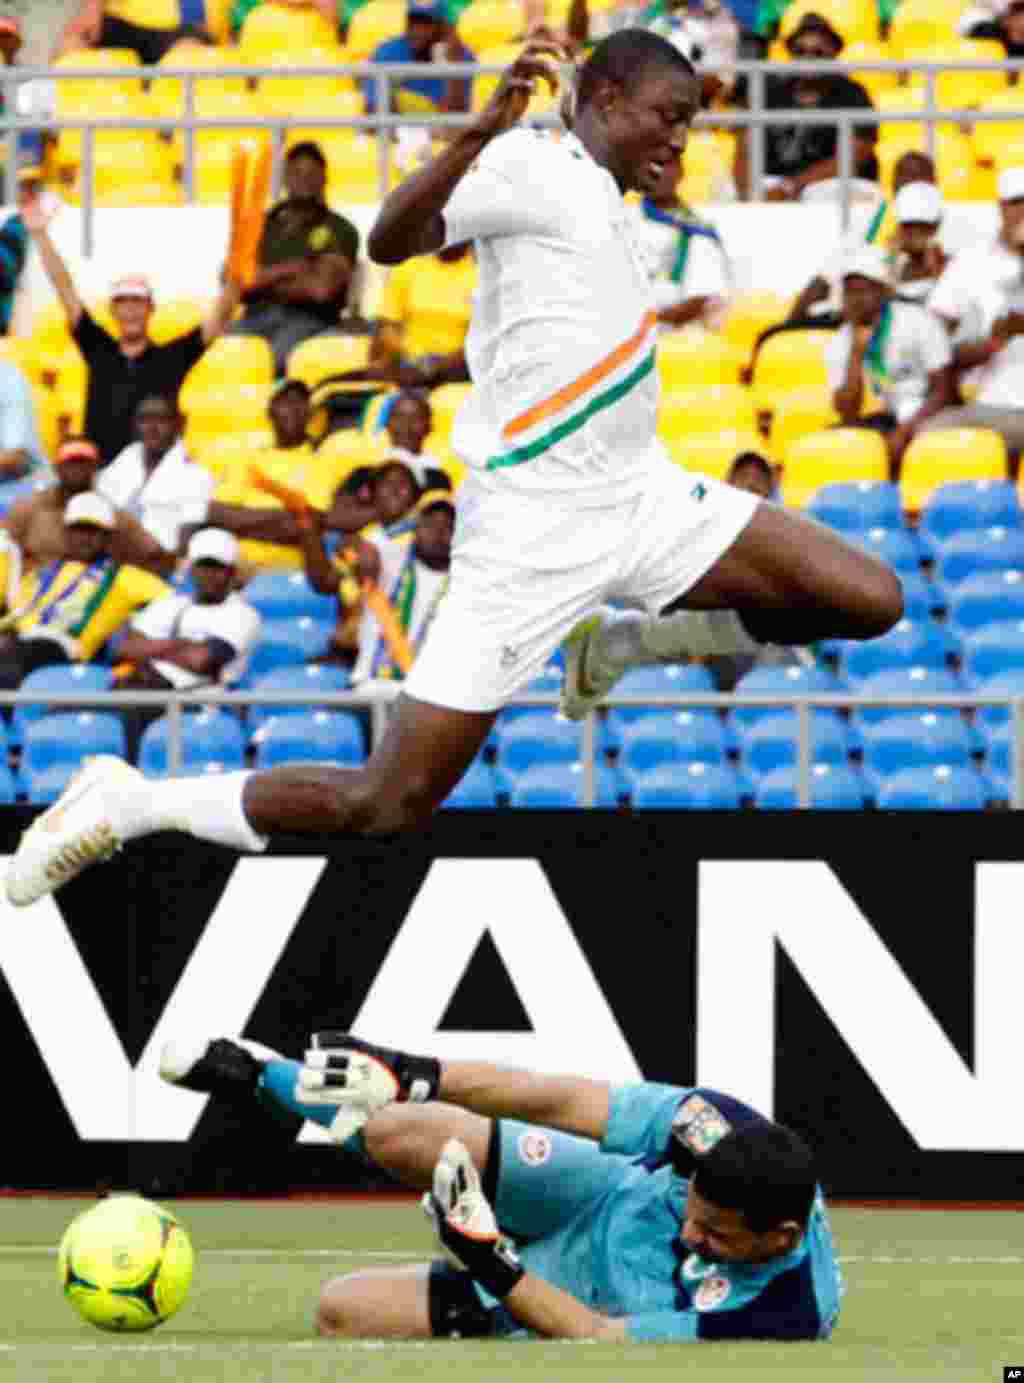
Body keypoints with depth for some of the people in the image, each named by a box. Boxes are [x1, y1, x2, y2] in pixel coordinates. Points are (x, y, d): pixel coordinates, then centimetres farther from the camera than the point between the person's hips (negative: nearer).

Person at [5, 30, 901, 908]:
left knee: (871, 600, -4)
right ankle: (127, 805, 7)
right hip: (534, 529, -9)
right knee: (386, 807, -11)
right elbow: (392, 240, -29)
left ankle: (623, 642, 18)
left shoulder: (598, 200, 17)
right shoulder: (536, 169, -10)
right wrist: (480, 135, -42)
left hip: (638, 502, 9)